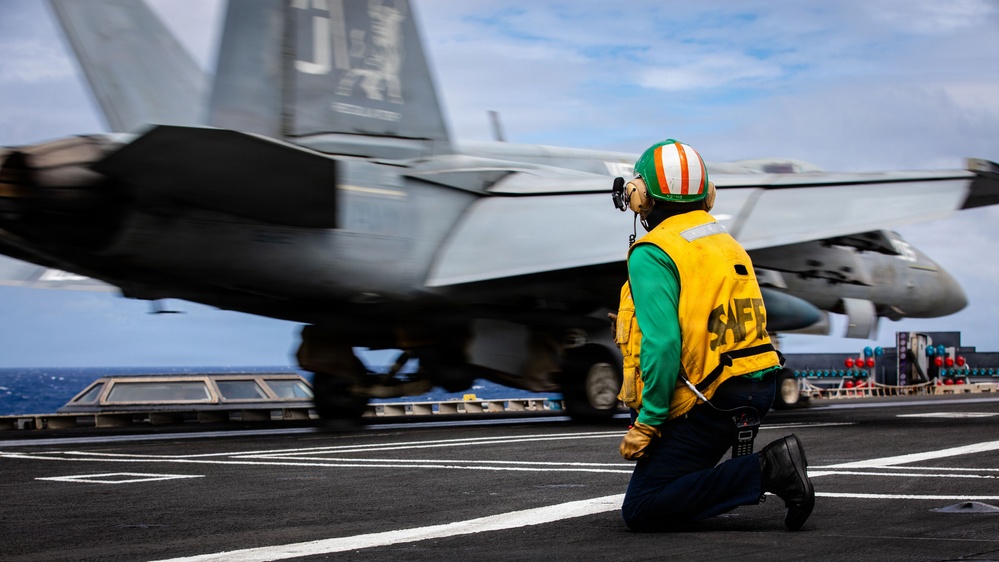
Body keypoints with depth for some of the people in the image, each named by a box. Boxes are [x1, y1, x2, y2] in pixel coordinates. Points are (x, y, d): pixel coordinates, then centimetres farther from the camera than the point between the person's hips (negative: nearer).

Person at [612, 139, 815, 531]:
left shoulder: (651, 254, -11)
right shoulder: (729, 245, 16)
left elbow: (661, 343, -22)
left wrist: (647, 422, -16)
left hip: (707, 404, -9)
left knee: (641, 511, -5)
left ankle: (766, 470, -15)